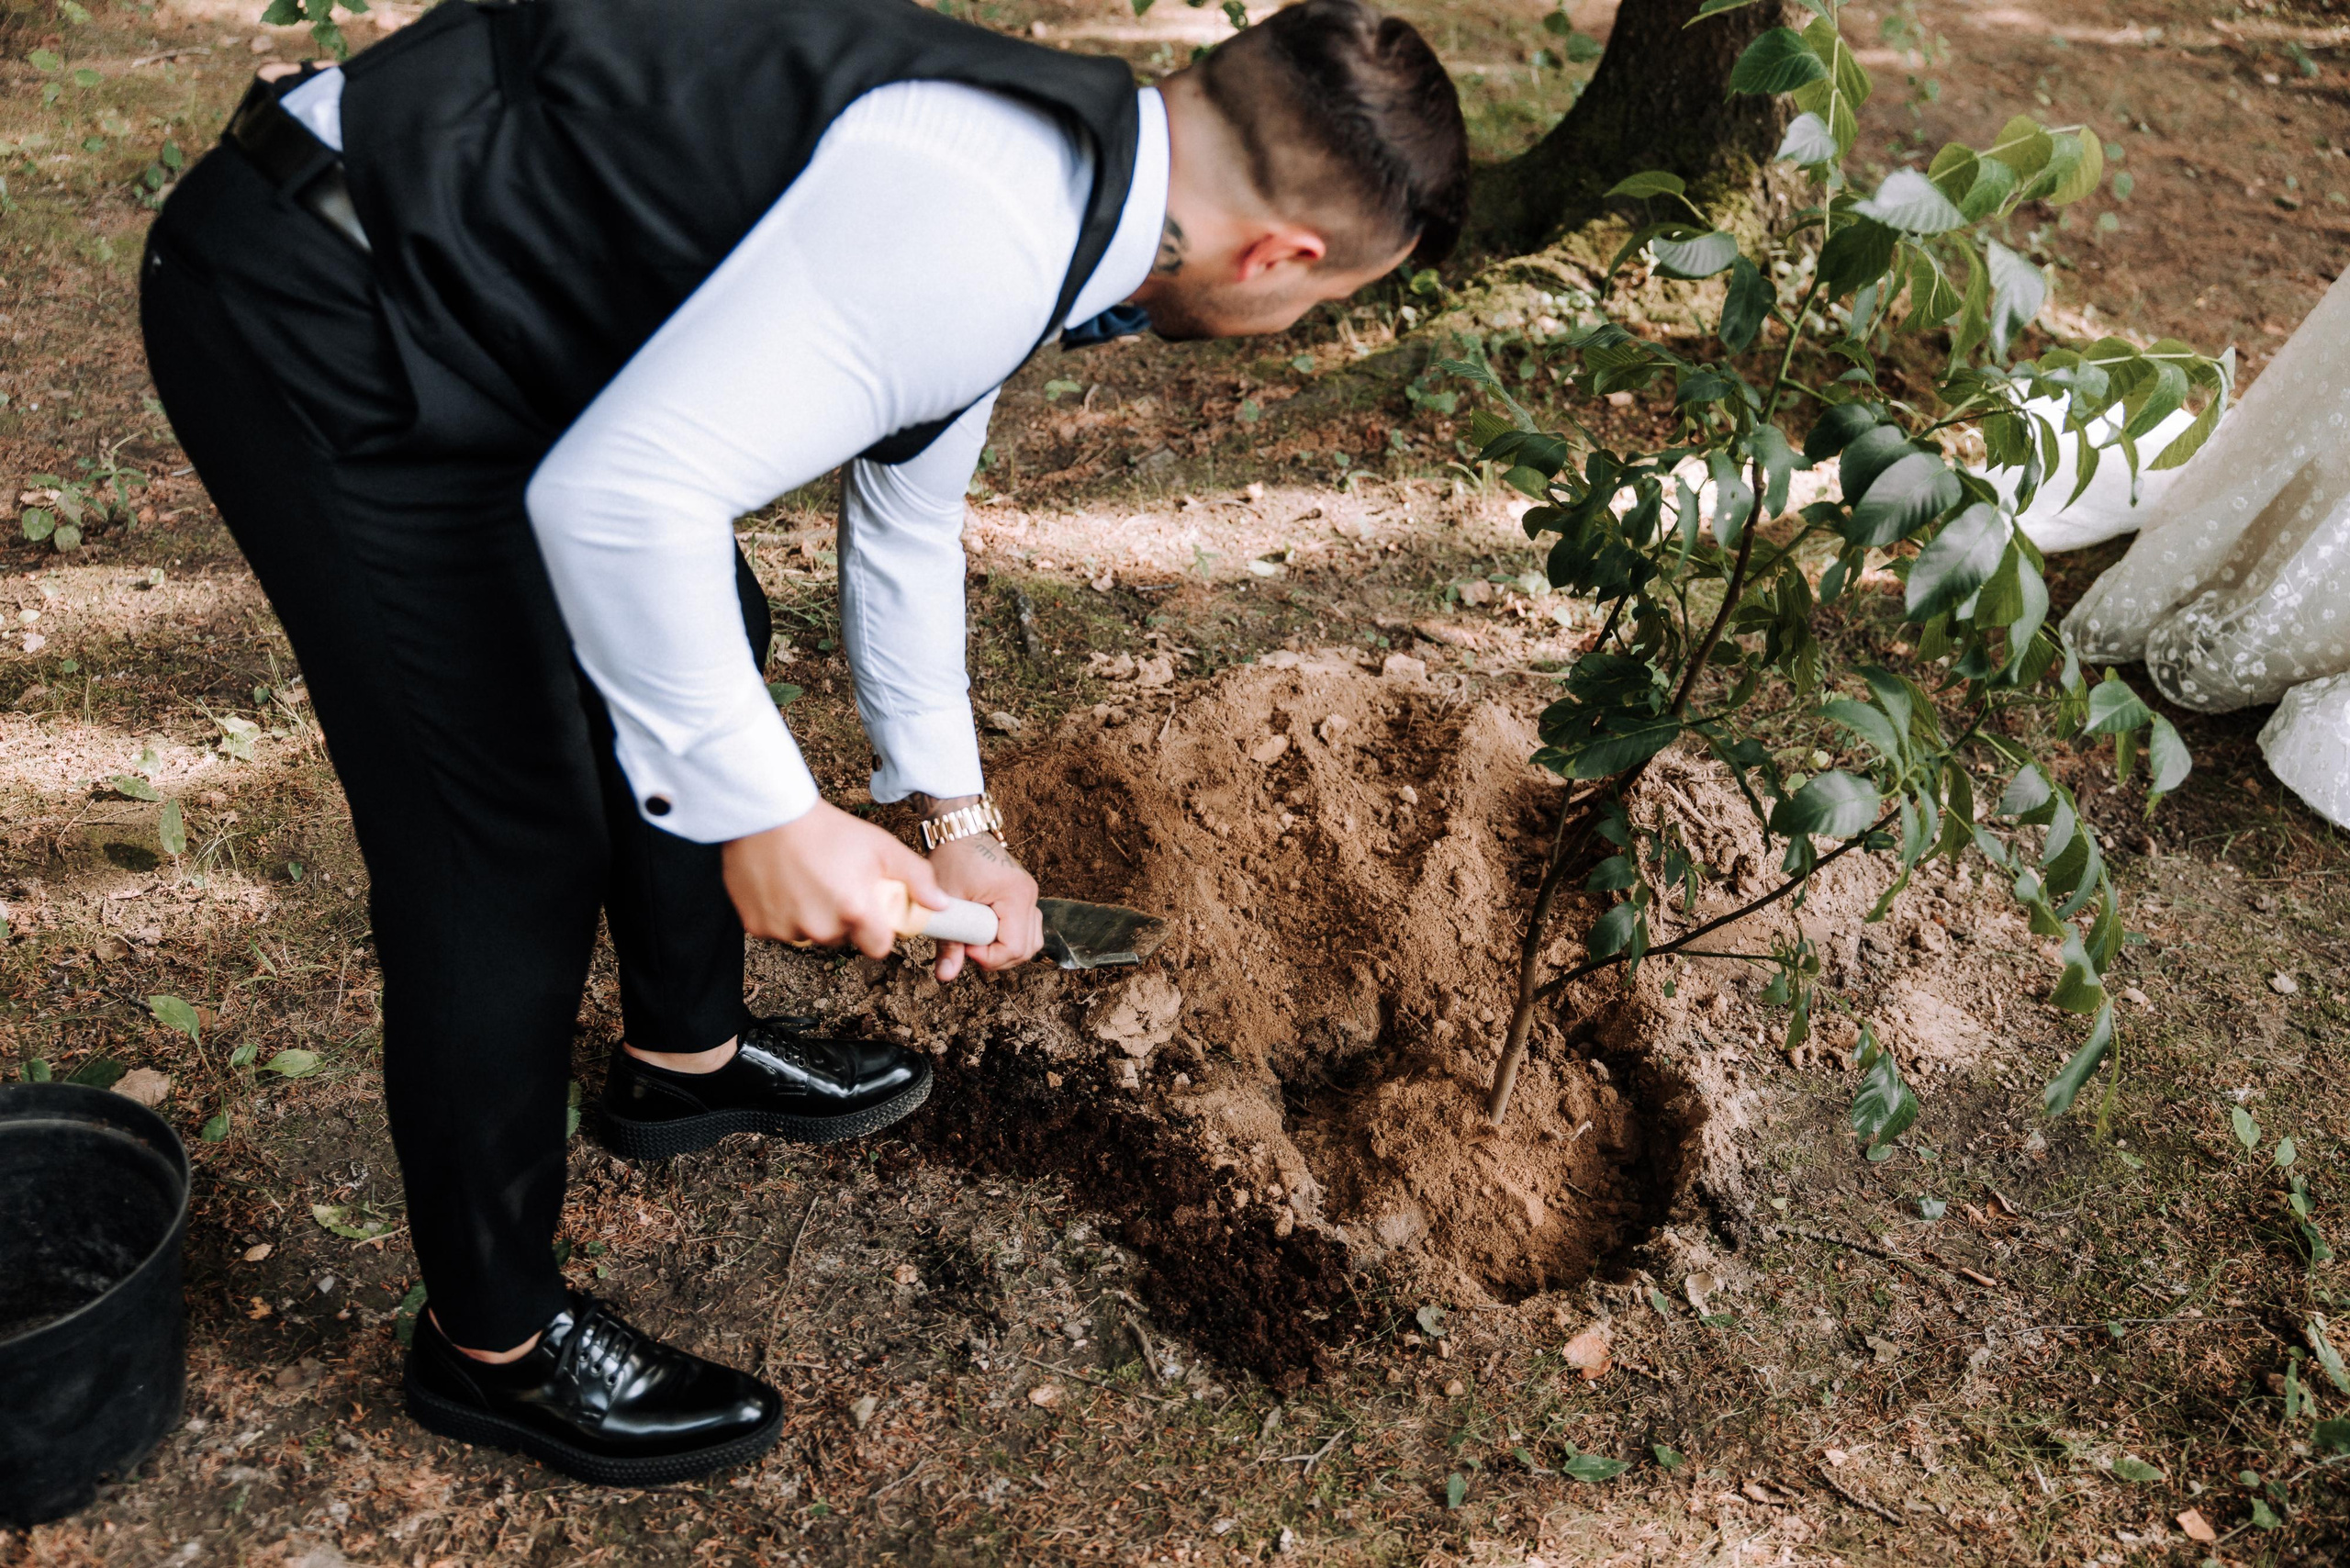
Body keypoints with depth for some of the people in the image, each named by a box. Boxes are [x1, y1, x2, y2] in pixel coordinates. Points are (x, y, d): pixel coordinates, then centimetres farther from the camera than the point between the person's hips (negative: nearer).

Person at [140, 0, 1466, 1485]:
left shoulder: (1052, 169, 5)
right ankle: (493, 1341, 18)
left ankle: (689, 1054, 44)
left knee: (699, 648, 19)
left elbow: (908, 511, 18)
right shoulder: (975, 241, -28)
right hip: (315, 320, -10)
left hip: (469, 270, 10)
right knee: (511, 845, -4)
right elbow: (615, 498, -33)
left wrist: (958, 818, 25)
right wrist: (768, 815, -21)